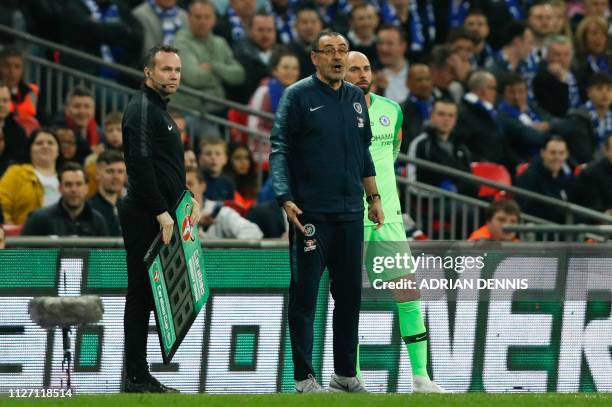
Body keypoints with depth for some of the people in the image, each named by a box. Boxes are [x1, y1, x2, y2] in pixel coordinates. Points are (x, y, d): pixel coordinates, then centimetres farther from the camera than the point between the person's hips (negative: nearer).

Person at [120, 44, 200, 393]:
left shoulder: (159, 110, 21)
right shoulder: (142, 109, -11)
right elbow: (141, 164, -21)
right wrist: (161, 212, -23)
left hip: (160, 217, 10)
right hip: (145, 218, -10)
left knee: (147, 295, 9)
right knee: (142, 295, -8)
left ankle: (139, 375, 11)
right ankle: (137, 377, -8)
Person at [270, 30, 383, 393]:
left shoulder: (356, 98, 13)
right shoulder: (299, 95, -4)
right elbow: (280, 149, -7)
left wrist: (374, 197, 18)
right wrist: (286, 199, -17)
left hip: (351, 213, 5)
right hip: (311, 213, -5)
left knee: (350, 294, 9)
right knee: (305, 295, -2)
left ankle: (346, 372, 18)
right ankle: (305, 377, 1)